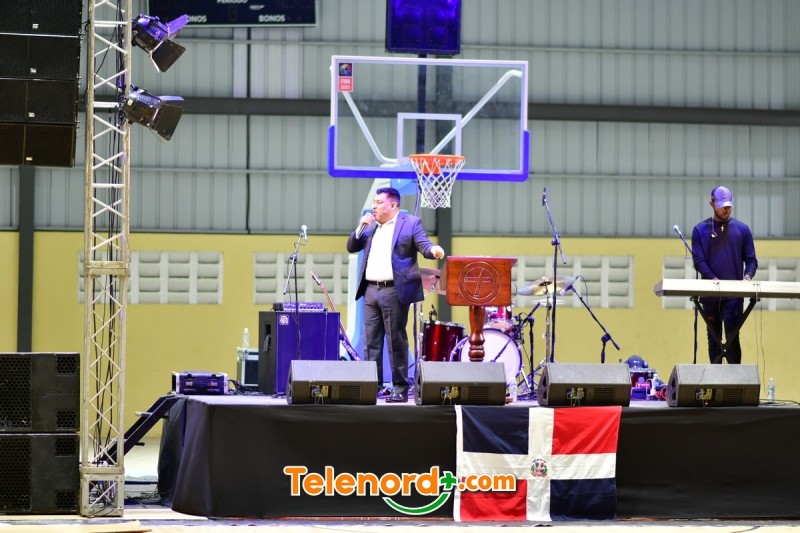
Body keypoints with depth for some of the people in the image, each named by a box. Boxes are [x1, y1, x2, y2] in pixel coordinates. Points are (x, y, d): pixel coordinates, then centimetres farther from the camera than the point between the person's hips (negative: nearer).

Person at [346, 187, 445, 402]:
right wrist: (361, 228, 3)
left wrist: (433, 250, -32)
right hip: (371, 290, 6)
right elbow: (352, 247, 19)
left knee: (396, 342, -4)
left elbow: (423, 245, -9)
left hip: (394, 291, -6)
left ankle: (400, 389, -1)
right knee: (370, 342, 6)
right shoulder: (371, 227, 18)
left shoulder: (411, 223, 0)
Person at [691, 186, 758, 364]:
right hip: (710, 294, 1)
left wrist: (747, 276, -12)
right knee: (713, 339, 7)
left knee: (732, 338, -10)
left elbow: (751, 260, 8)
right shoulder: (700, 230, 6)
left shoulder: (742, 229, 8)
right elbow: (698, 260, -2)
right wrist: (713, 279, -17)